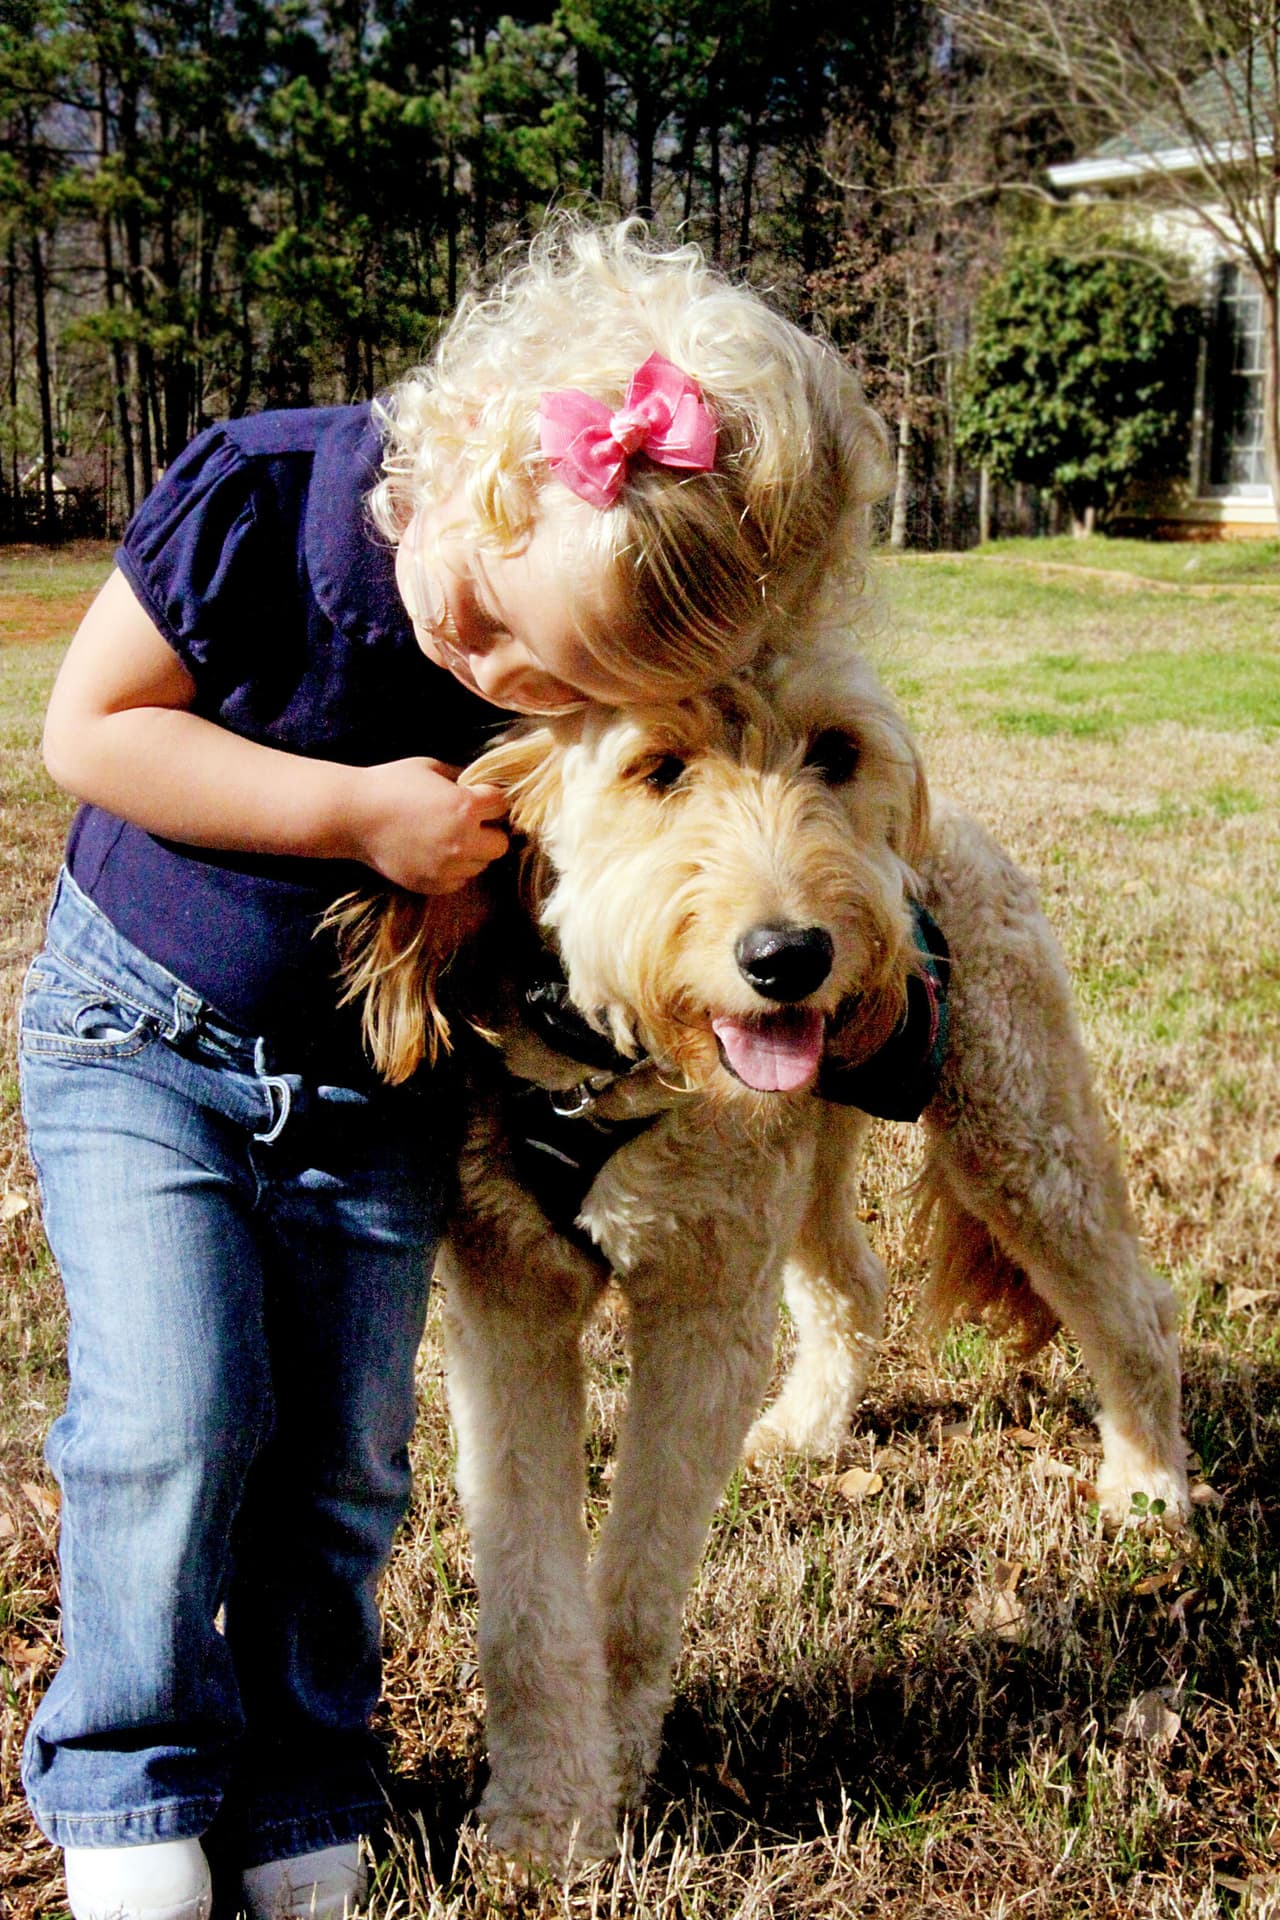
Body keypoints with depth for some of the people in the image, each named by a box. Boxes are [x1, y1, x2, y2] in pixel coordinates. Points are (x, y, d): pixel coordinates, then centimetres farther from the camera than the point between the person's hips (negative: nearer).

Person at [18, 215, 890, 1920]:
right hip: (143, 1030, -2)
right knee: (176, 1419, -9)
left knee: (342, 1461, 5)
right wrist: (349, 809, -27)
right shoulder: (261, 497, -26)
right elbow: (90, 727, -18)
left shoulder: (632, 648, -20)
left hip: (377, 1084, 2)